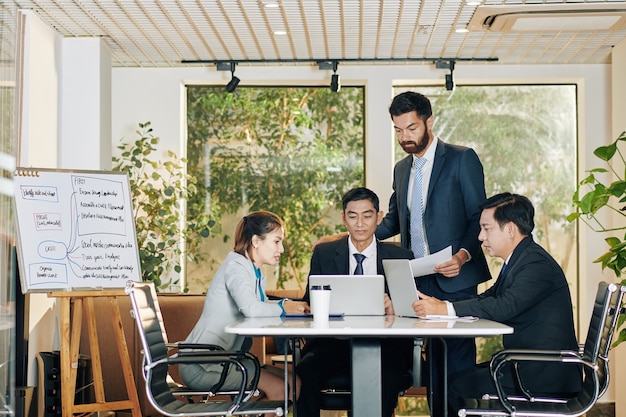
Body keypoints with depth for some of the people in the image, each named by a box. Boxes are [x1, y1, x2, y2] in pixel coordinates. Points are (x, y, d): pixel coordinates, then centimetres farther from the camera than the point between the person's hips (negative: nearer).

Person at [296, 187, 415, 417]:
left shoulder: (401, 257, 10)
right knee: (307, 369, -30)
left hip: (384, 344, -1)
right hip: (335, 342, 1)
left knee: (387, 374, -34)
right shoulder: (323, 254, 13)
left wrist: (394, 309, -16)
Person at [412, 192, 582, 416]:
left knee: (457, 386, -12)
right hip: (528, 365, 10)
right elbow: (487, 299, 10)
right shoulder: (519, 260, 15)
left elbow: (504, 307, -30)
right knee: (451, 378, 5)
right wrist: (438, 305, -5)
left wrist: (445, 309, -30)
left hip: (545, 374, -10)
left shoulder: (537, 263, -18)